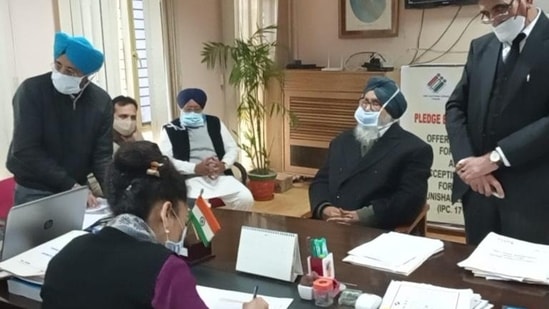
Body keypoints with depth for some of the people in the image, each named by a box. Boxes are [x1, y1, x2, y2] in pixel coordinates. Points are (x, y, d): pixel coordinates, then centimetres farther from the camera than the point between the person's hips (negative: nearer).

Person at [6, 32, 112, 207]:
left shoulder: (101, 101, -6)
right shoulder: (31, 90, -15)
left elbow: (102, 155, -6)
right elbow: (26, 150, -20)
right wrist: (71, 185, -24)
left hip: (78, 188, 3)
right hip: (35, 192, -3)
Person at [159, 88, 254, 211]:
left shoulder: (215, 123, 15)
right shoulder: (170, 130, 5)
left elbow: (232, 148, 14)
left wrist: (224, 164, -9)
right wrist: (195, 168, -17)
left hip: (220, 176, 3)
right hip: (191, 179, -3)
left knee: (246, 198, -19)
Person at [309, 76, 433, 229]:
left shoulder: (414, 149, 2)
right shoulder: (342, 141, 20)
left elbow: (410, 199, -8)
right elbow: (321, 181, 15)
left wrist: (363, 217, -17)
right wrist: (324, 208, -6)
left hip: (377, 232, -4)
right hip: (331, 227, 4)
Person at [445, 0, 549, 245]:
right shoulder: (481, 47, 12)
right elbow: (455, 106, 9)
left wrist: (496, 158, -17)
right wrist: (467, 161, -5)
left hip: (529, 192, -5)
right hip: (477, 186, 5)